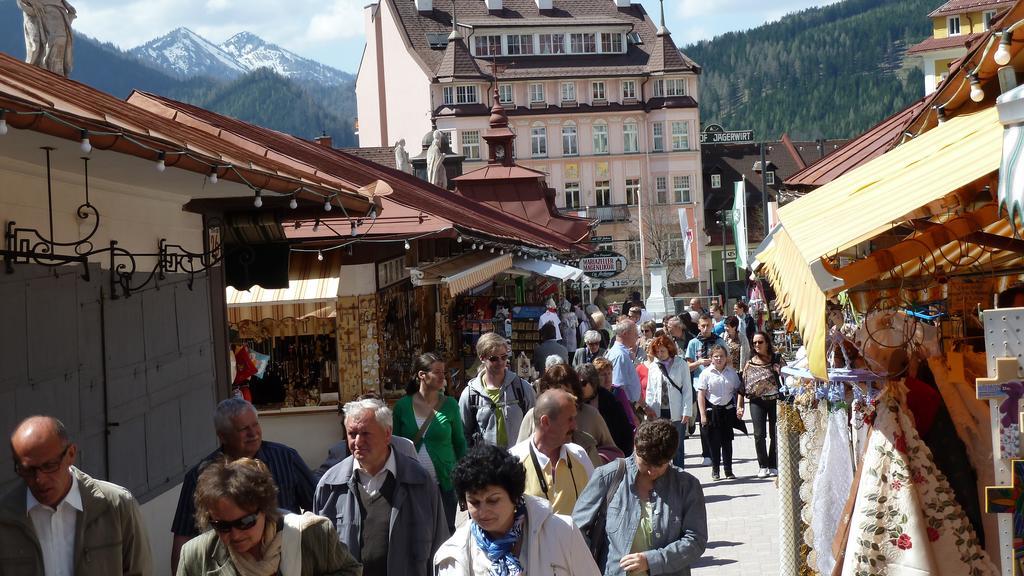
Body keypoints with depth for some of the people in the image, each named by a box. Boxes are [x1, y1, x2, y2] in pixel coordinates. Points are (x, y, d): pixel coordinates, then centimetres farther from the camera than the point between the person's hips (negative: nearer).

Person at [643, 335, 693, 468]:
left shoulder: (681, 364, -1)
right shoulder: (652, 366, 8)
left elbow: (687, 389, -2)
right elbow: (650, 390, 11)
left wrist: (687, 412, -7)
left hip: (676, 413, -2)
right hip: (658, 413, 2)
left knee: (678, 447, 5)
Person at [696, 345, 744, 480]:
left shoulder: (732, 372, 4)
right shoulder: (706, 373, -5)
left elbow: (738, 391, 10)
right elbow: (701, 394, -7)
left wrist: (739, 407, -4)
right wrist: (703, 415, -11)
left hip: (728, 409, 2)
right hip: (712, 410, -2)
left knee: (727, 440, 7)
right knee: (714, 441, 3)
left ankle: (729, 470, 13)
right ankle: (715, 470, 13)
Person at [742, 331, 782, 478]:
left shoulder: (776, 360, 3)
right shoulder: (749, 364, 7)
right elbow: (743, 385, 7)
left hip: (775, 399, -1)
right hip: (757, 401, 1)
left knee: (775, 434, 3)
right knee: (759, 434, -4)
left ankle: (773, 465, 14)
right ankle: (763, 466, 6)